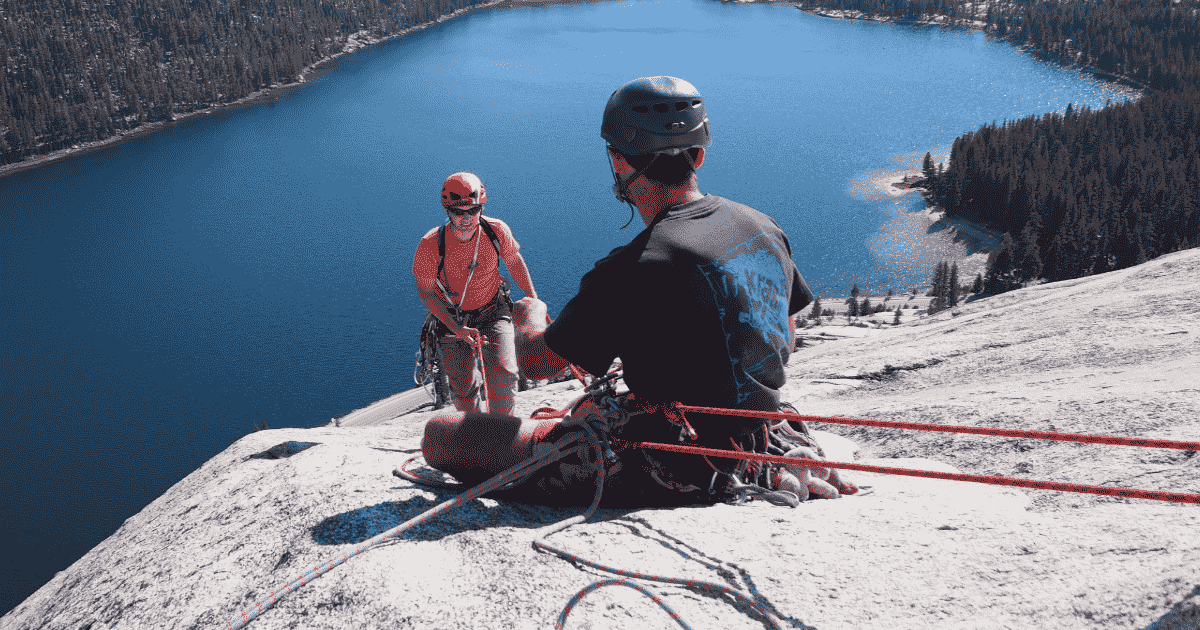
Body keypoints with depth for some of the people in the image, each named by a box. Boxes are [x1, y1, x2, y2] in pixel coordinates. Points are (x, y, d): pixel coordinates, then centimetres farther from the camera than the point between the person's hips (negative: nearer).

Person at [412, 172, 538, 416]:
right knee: (463, 389, 2)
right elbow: (426, 292, -12)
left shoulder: (497, 230, -18)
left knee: (504, 373, -20)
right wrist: (455, 328, -20)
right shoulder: (430, 245, -24)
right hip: (453, 318, 0)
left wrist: (532, 297, 3)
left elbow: (514, 261, 3)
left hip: (493, 311, 1)